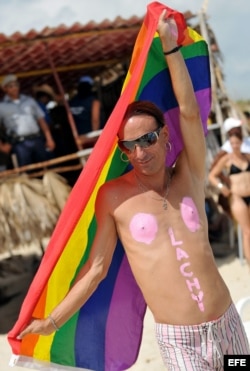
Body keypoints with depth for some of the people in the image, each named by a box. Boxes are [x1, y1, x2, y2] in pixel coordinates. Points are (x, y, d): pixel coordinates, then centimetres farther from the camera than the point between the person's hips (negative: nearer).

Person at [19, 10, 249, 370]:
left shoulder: (189, 177, 2)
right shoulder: (113, 197, -4)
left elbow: (189, 112, -8)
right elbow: (97, 268, -1)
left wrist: (170, 45, -11)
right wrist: (52, 321, -4)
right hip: (179, 340, -3)